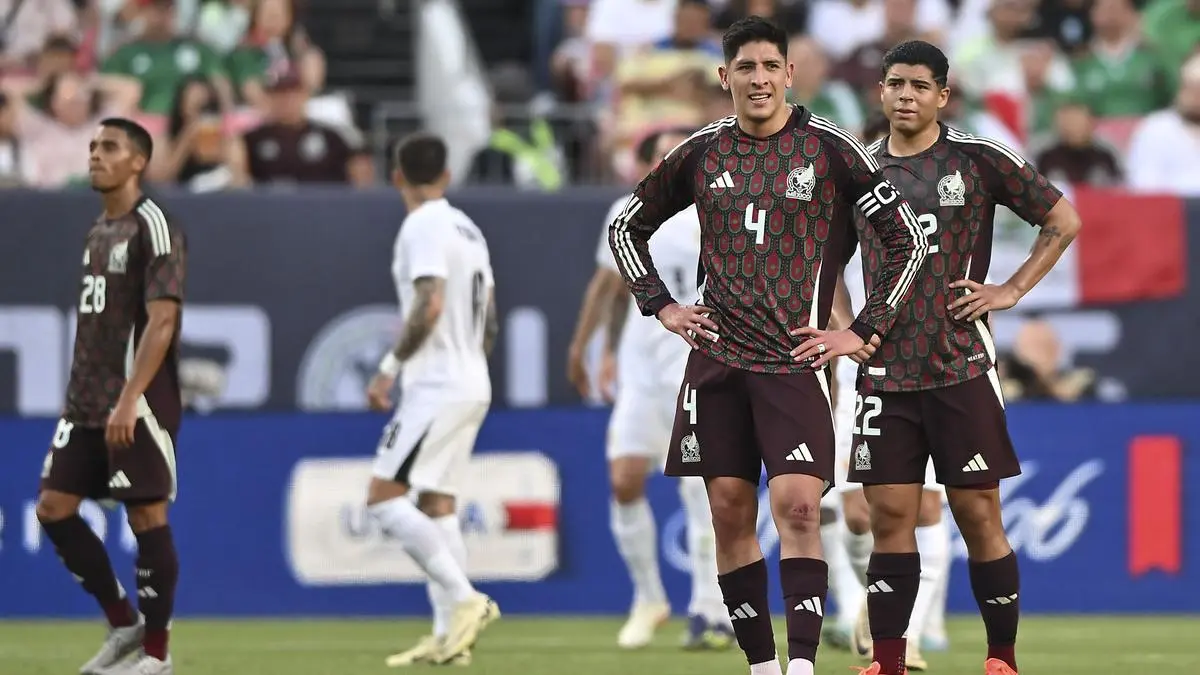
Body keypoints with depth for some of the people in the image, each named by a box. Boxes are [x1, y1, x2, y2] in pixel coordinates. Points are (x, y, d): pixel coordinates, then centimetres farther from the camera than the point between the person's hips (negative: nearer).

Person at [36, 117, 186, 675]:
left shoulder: (154, 227, -10)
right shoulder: (99, 230, 17)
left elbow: (161, 320, -18)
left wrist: (129, 400, -24)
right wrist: (83, 397, 20)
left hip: (137, 404, -9)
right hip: (87, 400, 9)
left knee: (147, 516, -5)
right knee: (53, 508, 5)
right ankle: (124, 624, 15)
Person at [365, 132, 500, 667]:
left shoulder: (423, 227, -11)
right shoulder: (467, 228, 16)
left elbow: (430, 307, -23)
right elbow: (489, 324, 19)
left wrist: (390, 368, -17)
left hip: (436, 386, -9)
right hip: (471, 385, 9)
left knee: (384, 498, -11)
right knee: (436, 505, 9)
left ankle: (465, 599, -18)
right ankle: (449, 634, 4)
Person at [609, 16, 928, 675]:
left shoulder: (828, 147, -2)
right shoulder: (702, 152, 8)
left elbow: (908, 239, 1)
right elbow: (626, 228, 23)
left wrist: (864, 332, -4)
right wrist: (661, 305, 11)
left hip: (796, 357, -4)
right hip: (717, 359, 4)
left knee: (797, 507, -17)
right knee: (730, 512, 3)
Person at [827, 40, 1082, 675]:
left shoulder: (977, 159, -2)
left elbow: (1063, 220, 4)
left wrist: (1010, 291, -3)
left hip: (961, 366, -3)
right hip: (885, 370, 3)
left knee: (978, 515, -1)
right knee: (890, 514, 0)